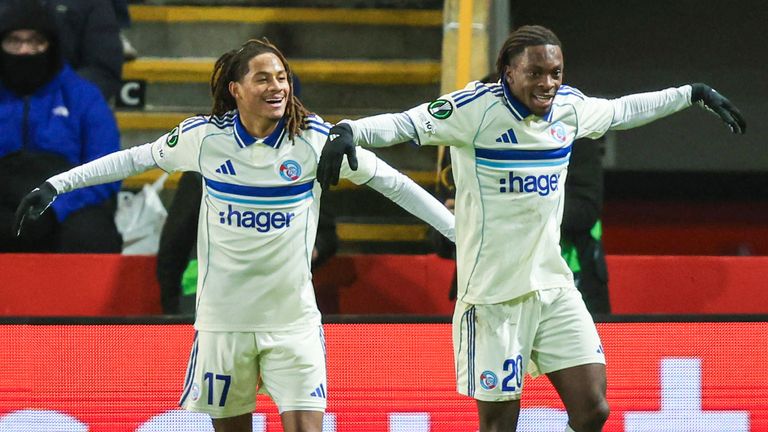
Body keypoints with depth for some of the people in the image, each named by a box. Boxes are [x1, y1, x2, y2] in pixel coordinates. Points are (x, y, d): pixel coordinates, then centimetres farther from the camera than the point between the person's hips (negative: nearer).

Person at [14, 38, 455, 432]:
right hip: (223, 316, 1)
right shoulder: (204, 136, -5)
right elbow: (136, 158, 11)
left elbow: (389, 180, 1)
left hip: (293, 317, -1)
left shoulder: (314, 137, -8)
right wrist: (56, 185, 12)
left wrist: (455, 228, 1)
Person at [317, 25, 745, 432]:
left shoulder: (569, 106, 6)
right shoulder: (477, 108, -13)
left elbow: (623, 110, 26)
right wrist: (347, 131, -41)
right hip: (494, 293, -6)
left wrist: (695, 94, 34)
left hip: (554, 286, 6)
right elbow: (404, 124, -22)